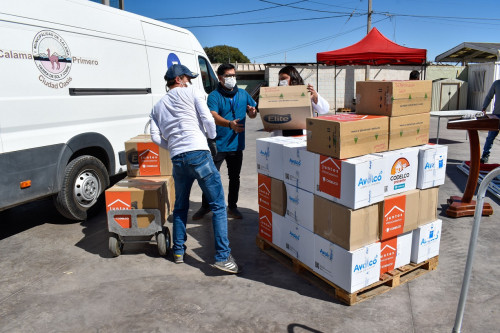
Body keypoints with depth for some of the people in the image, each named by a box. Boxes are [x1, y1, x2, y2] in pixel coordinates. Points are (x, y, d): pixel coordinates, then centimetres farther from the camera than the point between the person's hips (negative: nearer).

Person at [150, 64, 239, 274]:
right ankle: (222, 256, -5)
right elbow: (207, 118, 0)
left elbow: (155, 136, 12)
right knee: (218, 205, -2)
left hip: (177, 159, 6)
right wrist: (211, 136, 18)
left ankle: (178, 252, 29)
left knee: (180, 206, 22)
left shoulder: (158, 106, 23)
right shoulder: (191, 92, 10)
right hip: (198, 153, -5)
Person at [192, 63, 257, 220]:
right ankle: (205, 206, 20)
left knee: (234, 177, 13)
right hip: (218, 144, -4)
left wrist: (252, 112, -8)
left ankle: (232, 207, 27)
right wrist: (230, 124, -38)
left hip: (236, 144, 4)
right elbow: (213, 116, -21)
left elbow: (252, 114, 17)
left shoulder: (243, 94, 11)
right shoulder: (214, 96, -5)